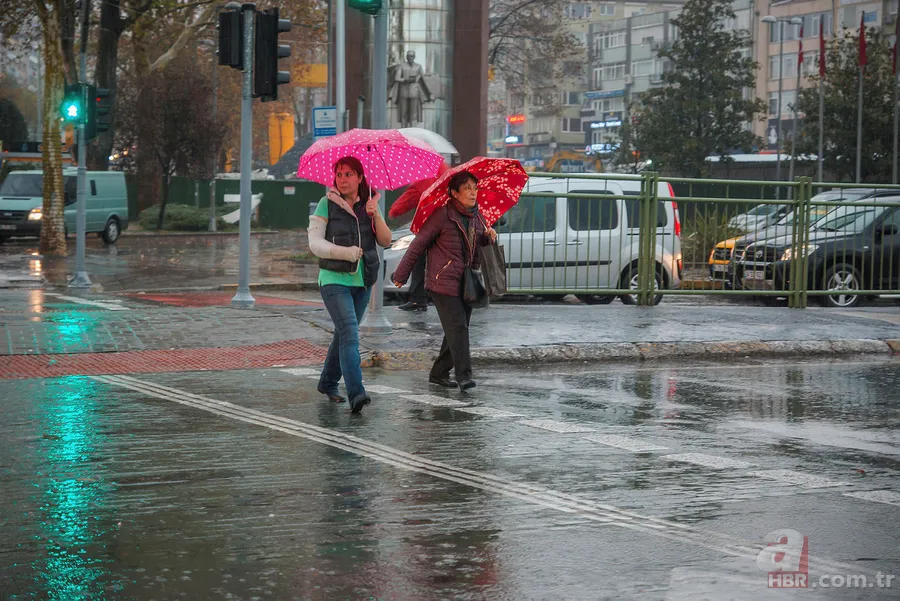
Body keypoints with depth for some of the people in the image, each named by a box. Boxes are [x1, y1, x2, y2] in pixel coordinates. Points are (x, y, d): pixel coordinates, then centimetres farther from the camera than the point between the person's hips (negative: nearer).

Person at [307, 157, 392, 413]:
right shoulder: (327, 204, -3)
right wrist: (345, 252, -23)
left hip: (362, 281, 5)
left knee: (344, 334, 15)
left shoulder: (368, 204, 9)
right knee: (349, 333, -19)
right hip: (334, 279, -5)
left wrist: (375, 215, -15)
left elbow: (386, 241, 1)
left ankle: (328, 383, 34)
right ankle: (356, 393, -30)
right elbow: (315, 243, -9)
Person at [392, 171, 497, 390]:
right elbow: (419, 244, -6)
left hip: (466, 282, 7)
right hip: (443, 281, -7)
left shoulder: (476, 216, 11)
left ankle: (439, 373, 19)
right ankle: (464, 376, -14)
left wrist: (489, 236, -2)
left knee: (457, 330, 8)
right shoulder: (443, 215, -10)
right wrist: (401, 274, -3)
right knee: (457, 327, -14)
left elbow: (480, 246, 23)